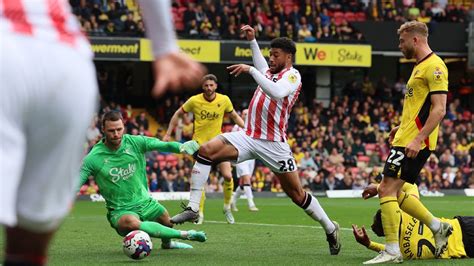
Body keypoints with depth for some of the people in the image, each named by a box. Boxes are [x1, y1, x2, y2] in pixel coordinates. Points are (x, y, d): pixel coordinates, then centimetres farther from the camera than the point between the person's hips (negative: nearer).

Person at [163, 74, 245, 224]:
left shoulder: (224, 100, -4)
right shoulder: (194, 101, -8)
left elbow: (235, 116, 13)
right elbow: (178, 114, 6)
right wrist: (168, 134, 5)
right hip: (200, 143, -2)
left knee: (228, 176, -9)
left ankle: (227, 207, 14)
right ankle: (200, 214, 4)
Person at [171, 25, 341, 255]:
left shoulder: (292, 75, -6)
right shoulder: (270, 72, 16)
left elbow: (277, 93, -29)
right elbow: (261, 66, 43)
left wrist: (250, 70, -27)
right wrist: (252, 40, 37)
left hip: (273, 144, -6)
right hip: (248, 138, 6)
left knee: (297, 194, 0)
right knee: (206, 150, -16)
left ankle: (330, 229, 20)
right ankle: (193, 208, -18)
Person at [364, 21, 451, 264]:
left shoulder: (434, 67, -13)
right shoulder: (420, 66, 19)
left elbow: (439, 109, -20)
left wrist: (417, 139, -26)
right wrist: (402, 126, 23)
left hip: (414, 143, -10)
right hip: (405, 139, 10)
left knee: (387, 190, -13)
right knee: (392, 192, 13)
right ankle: (438, 227, 20)